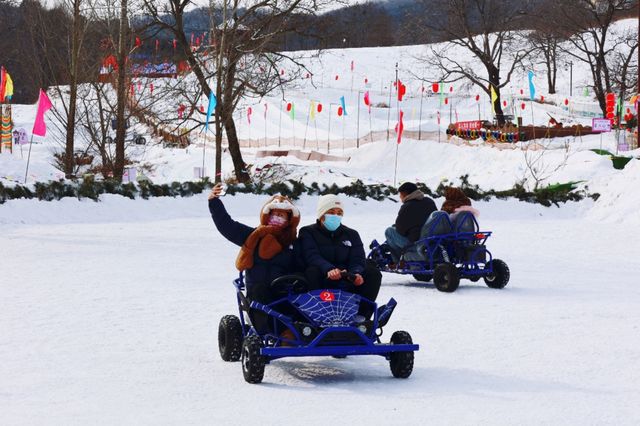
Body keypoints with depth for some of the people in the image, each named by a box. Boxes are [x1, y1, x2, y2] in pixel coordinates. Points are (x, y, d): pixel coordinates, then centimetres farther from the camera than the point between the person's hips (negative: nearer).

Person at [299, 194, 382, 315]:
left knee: (373, 273, -18)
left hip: (346, 284, 4)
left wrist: (356, 274, -23)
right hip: (322, 284, -3)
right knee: (312, 272, -34)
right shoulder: (308, 232, 7)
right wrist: (328, 269, -35)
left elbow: (358, 260, 3)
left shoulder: (351, 235, 18)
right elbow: (312, 256, -13)